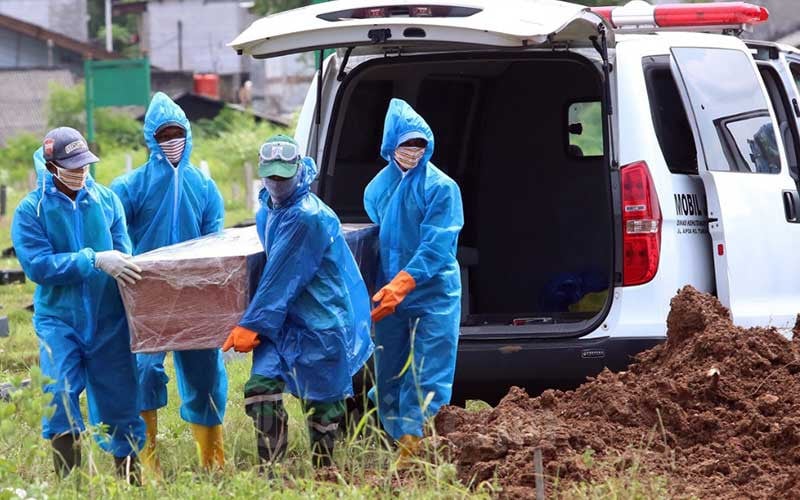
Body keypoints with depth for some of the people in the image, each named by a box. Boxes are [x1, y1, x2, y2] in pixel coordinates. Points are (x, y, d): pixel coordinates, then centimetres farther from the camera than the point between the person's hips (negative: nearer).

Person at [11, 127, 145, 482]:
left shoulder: (106, 199, 1)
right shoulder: (31, 210, -6)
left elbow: (124, 251, 4)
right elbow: (37, 265, -16)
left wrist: (122, 267, -20)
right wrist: (93, 260, -24)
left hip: (108, 320, 2)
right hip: (58, 320, -2)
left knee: (119, 402, 7)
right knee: (60, 398, -14)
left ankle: (130, 479, 19)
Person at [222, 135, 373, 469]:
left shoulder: (308, 217, -21)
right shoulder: (268, 210, 7)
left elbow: (283, 278, -21)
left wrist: (251, 325, -19)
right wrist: (257, 323, 19)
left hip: (320, 321, -7)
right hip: (282, 319, 7)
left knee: (321, 401, 5)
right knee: (261, 388, -9)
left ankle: (322, 470, 22)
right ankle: (270, 470, -7)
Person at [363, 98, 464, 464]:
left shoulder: (441, 187, -8)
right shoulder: (377, 188, 10)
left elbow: (435, 247, -15)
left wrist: (399, 286, -24)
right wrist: (377, 290, 10)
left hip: (433, 295, -6)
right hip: (387, 298, 6)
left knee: (428, 378, -7)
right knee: (387, 378, 8)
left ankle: (416, 445, -7)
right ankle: (405, 449, 16)